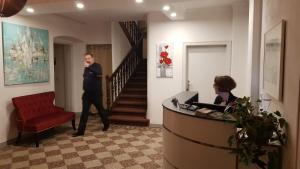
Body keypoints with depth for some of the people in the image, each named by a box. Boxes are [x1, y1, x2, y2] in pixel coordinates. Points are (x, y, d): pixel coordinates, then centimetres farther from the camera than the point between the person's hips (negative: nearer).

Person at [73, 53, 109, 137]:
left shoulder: (97, 66, -11)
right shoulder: (86, 68, 11)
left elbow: (98, 74, -34)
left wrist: (89, 67, -40)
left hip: (96, 93, -6)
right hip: (87, 93, 6)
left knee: (100, 109, 10)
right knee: (84, 112, 2)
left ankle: (106, 124, 33)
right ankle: (81, 130, 4)